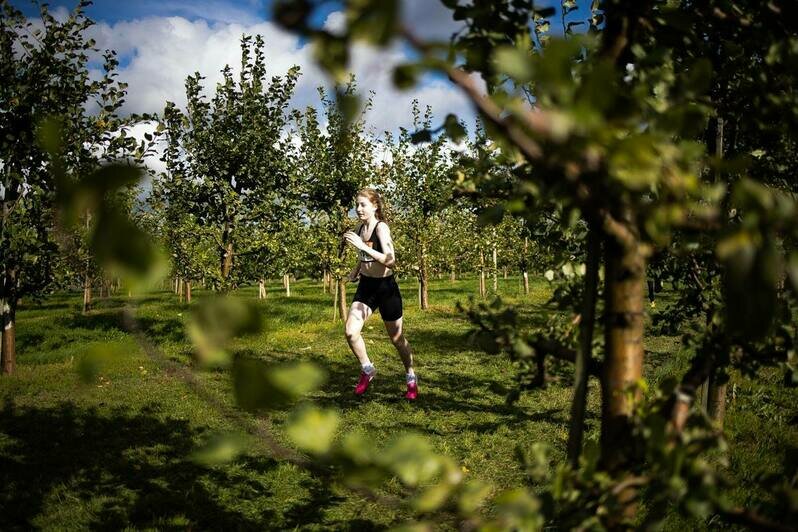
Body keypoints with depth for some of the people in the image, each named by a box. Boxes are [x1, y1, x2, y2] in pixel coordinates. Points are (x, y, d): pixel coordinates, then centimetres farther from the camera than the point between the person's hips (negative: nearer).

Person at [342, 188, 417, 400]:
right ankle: (367, 370, 15)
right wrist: (356, 269, 5)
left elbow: (390, 260, -31)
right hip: (366, 285, 6)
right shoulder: (360, 228, 3)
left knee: (396, 338, 8)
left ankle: (411, 379, 29)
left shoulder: (381, 227, -18)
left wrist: (362, 245, -34)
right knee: (350, 332, -10)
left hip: (386, 287, -6)